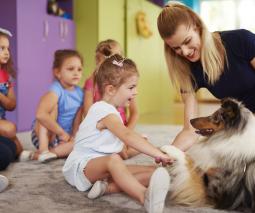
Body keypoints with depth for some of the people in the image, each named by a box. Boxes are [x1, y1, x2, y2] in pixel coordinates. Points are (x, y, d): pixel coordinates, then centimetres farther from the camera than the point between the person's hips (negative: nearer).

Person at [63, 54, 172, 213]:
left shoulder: (110, 111, 14)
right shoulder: (105, 111, -19)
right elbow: (128, 136, -32)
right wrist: (158, 154, -33)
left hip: (103, 166, 9)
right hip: (81, 166, -9)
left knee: (153, 172, -10)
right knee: (114, 160, -43)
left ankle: (106, 187, -29)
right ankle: (145, 196, -62)